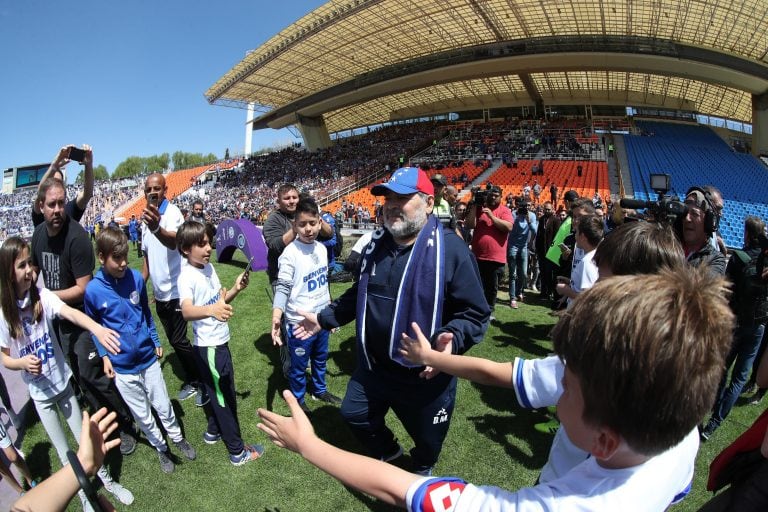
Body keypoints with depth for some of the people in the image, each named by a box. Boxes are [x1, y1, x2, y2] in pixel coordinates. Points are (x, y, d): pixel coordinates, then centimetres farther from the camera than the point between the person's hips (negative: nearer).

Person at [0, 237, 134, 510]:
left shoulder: (42, 296, -16)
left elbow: (70, 312, -37)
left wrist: (96, 327, -56)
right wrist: (23, 362, -27)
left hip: (64, 382, 0)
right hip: (40, 393, 0)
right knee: (64, 451, 15)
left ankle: (107, 480, 36)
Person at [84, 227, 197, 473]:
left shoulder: (136, 277, -11)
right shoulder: (93, 290, -15)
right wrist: (104, 356, -5)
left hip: (148, 358, 1)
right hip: (122, 368, -1)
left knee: (163, 406, 15)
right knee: (143, 416, 15)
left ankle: (178, 438, 40)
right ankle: (160, 448, 38)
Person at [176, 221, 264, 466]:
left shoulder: (208, 266, 3)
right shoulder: (187, 277, -22)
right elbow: (187, 311, -39)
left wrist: (236, 289, -6)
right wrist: (211, 311, -58)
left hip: (219, 342, 8)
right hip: (209, 347, -8)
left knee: (221, 392, 24)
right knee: (226, 397, 5)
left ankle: (213, 432, 46)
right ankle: (238, 451, 22)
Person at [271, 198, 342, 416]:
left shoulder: (321, 248, 1)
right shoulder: (290, 253, -19)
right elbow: (282, 287, -23)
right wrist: (276, 317, -36)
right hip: (300, 322, -6)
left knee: (320, 358, 25)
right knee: (299, 365, 13)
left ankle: (319, 390, 47)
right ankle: (298, 400, 35)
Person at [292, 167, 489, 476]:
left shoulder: (450, 248, -20)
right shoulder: (376, 243, 1)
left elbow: (474, 313, -17)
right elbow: (359, 295, 14)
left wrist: (451, 338, -35)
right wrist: (324, 319, 12)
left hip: (426, 376, -4)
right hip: (372, 367, 5)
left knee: (428, 439, 21)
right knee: (355, 415, 25)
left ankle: (421, 471, 59)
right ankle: (386, 450, 58)